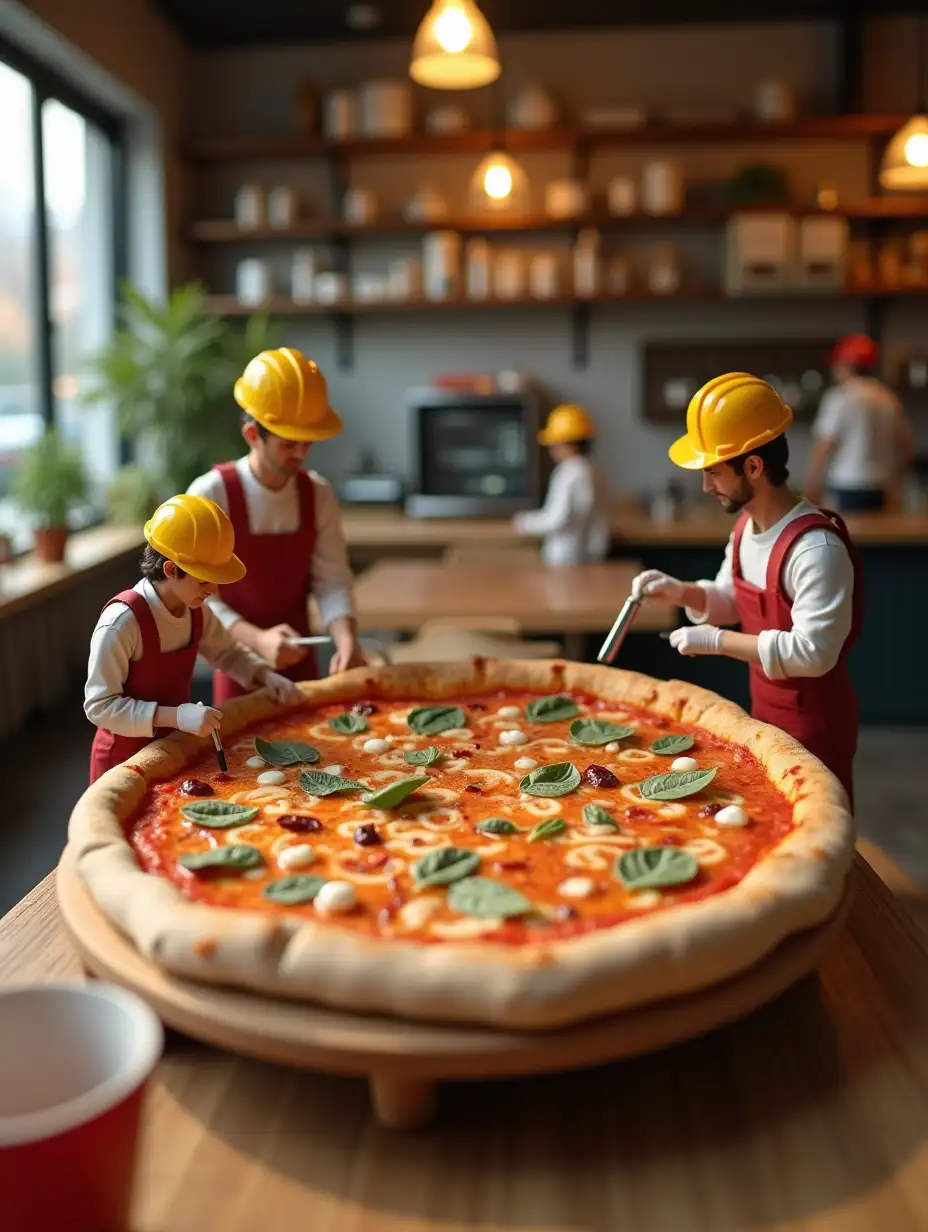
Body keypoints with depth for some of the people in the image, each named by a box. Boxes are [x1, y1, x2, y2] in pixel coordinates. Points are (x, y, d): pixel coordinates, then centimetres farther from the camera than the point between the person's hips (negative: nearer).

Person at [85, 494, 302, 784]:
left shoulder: (195, 610, -5)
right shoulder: (122, 621, -27)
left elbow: (227, 652, 15)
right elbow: (99, 706, -26)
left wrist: (267, 676, -3)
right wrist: (176, 716, -35)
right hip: (125, 760, -6)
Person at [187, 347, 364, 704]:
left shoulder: (318, 494, -4)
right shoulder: (210, 495, -17)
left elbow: (331, 581, -4)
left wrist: (346, 639, -23)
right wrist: (257, 640, -30)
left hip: (300, 663, 4)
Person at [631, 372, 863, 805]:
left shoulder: (816, 548, -28)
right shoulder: (746, 525, 1)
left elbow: (813, 652, -30)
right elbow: (731, 602, 14)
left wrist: (717, 641, -27)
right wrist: (682, 592, -6)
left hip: (813, 724, -8)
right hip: (764, 711, 9)